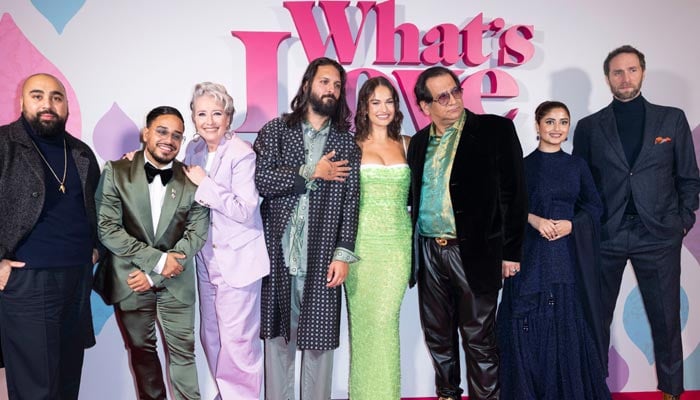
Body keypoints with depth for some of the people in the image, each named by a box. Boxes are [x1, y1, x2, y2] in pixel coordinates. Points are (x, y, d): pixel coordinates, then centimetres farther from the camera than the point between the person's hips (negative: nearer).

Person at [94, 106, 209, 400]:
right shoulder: (116, 172, -7)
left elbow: (197, 234, -7)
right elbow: (106, 228, -12)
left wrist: (154, 275, -13)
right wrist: (156, 259, -18)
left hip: (175, 284, 0)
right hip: (130, 280, 0)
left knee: (183, 352, 7)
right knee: (141, 350, 16)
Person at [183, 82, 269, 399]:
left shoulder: (242, 154, -14)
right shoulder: (194, 150, 7)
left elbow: (245, 210, -19)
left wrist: (205, 184, -17)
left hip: (237, 260, -7)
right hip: (206, 259, 7)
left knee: (237, 341, -3)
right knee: (211, 337, 16)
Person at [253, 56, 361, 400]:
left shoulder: (346, 143, 8)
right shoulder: (275, 131, 6)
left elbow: (351, 201, 2)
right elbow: (260, 180, -8)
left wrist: (343, 254, -5)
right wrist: (312, 173, -8)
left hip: (322, 257, 0)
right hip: (278, 254, 0)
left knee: (319, 338, 6)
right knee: (278, 336, 10)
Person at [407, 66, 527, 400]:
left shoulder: (496, 130, -3)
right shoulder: (419, 142, 10)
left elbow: (513, 192, -5)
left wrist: (510, 251, -7)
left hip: (475, 252, -4)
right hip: (429, 253, 5)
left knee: (478, 337, 4)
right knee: (437, 335, 15)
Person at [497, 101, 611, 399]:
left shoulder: (577, 165, 11)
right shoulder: (522, 166, 3)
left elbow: (594, 207, 9)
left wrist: (571, 224, -8)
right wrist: (533, 219, -17)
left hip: (567, 255, 2)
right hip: (530, 257, -2)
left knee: (568, 326, 2)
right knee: (529, 327, 1)